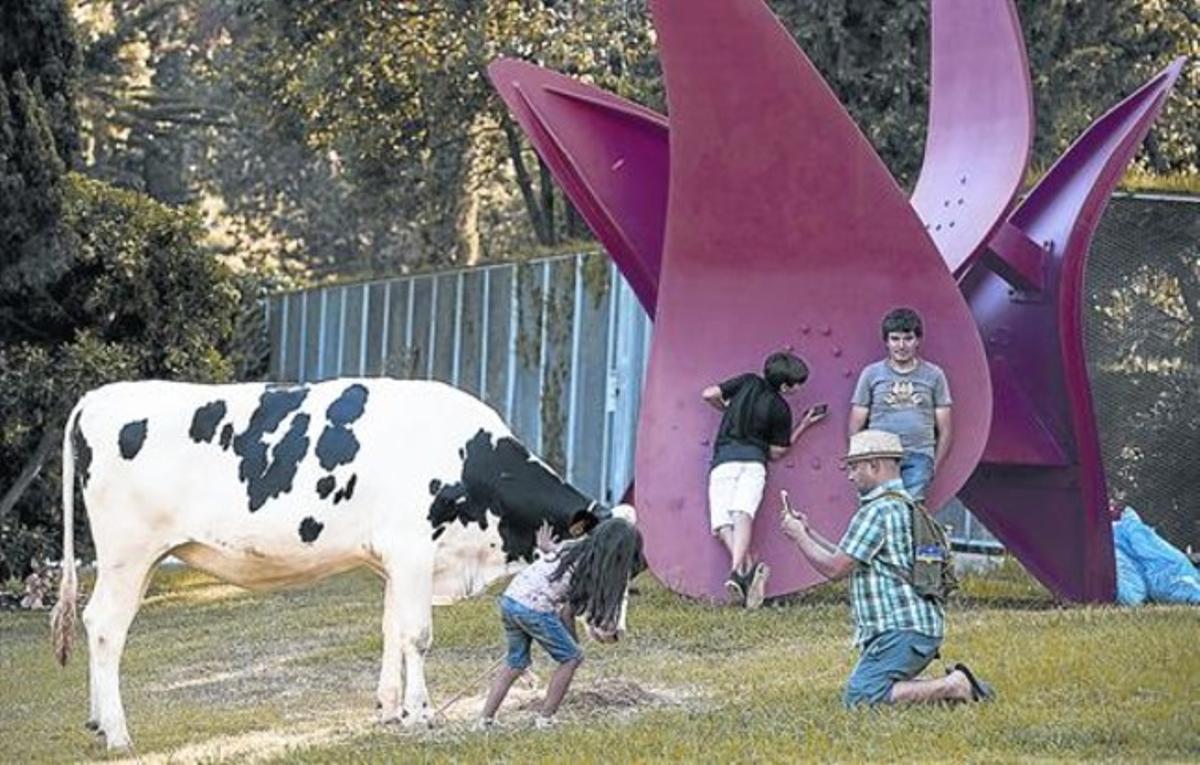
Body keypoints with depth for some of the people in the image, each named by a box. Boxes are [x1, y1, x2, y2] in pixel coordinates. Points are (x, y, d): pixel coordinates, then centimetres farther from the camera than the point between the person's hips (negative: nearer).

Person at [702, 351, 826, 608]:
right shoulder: (780, 410, 7)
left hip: (723, 459, 2)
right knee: (743, 514, -20)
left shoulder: (748, 382, 11)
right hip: (753, 460, -2)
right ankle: (737, 569, -43)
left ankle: (746, 569, -28)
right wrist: (803, 425, 20)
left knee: (722, 522, -6)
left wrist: (728, 409, 31)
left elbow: (709, 394, 12)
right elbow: (777, 452, 14)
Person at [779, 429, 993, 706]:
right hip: (923, 630, 10)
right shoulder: (903, 505, 22)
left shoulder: (878, 511, -12)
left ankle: (954, 686, -17)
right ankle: (951, 685, 3)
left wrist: (799, 537, 3)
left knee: (860, 697, -17)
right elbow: (848, 560, 26)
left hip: (901, 630, -10)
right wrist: (809, 533, 23)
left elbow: (835, 568, -11)